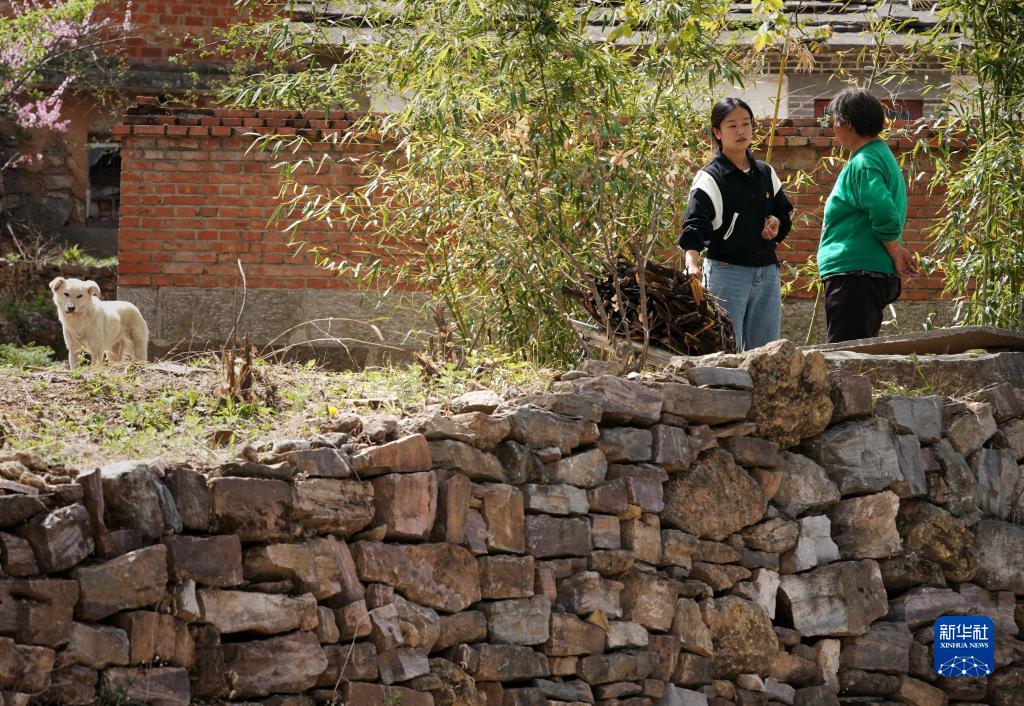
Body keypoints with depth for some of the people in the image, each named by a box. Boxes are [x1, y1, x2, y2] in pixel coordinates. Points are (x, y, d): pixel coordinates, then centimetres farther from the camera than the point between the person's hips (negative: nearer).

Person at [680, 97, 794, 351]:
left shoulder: (766, 174, 12)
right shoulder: (710, 179, -7)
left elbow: (784, 212, 25)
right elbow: (694, 226, -19)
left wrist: (776, 222, 0)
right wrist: (692, 263, -36)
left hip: (767, 272, 6)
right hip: (726, 272, -6)